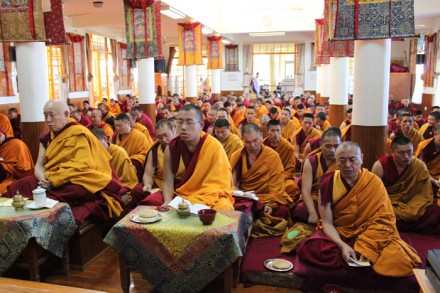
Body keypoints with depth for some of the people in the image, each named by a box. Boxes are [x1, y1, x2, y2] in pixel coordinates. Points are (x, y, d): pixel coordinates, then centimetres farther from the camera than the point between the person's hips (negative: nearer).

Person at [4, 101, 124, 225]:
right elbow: (39, 165, 7)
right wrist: (43, 178, -16)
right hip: (51, 182, 7)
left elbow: (82, 165, -17)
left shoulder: (79, 133, -8)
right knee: (17, 187, -14)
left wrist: (54, 180, -22)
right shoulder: (46, 137, 14)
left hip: (79, 182, -7)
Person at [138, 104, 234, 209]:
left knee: (222, 207, -35)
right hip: (179, 193, 4)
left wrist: (198, 202, -28)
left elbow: (219, 183, -15)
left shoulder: (214, 147, -15)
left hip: (209, 195, -3)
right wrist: (168, 202, -25)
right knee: (149, 202, -18)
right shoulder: (171, 148, -5)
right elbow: (168, 182, -5)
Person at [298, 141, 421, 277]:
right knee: (311, 248, -31)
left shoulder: (374, 183, -7)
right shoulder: (328, 182, -7)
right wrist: (342, 245, -26)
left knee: (398, 259, -29)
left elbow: (383, 220, -11)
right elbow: (327, 223, -9)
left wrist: (366, 248, -25)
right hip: (337, 234, 0)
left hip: (368, 234, 0)